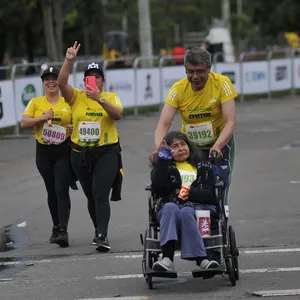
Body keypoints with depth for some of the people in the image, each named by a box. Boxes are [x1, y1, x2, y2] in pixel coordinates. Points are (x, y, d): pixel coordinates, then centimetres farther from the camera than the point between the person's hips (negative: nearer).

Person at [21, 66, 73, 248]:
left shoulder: (68, 102, 4)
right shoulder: (36, 103, 7)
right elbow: (24, 123, 0)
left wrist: (74, 127, -12)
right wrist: (42, 118, -14)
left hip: (64, 151, -2)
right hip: (44, 151, 3)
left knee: (62, 190, -13)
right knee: (52, 191, 11)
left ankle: (64, 231, -19)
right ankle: (56, 227, 25)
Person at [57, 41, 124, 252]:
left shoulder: (111, 97, 1)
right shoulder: (76, 97, 3)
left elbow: (118, 115, -17)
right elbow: (62, 83, -13)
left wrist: (100, 100, -29)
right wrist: (69, 61, -24)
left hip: (106, 153, -3)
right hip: (81, 154, 3)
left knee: (101, 195, -16)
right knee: (91, 196, 15)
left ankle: (103, 236, -22)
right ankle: (99, 231, 33)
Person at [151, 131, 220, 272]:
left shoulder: (200, 167, 25)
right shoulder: (162, 167, 23)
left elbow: (210, 193, 12)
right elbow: (157, 189, 1)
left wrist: (191, 194, -7)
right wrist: (163, 160, -1)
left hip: (194, 208, 0)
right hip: (167, 208, 0)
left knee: (185, 212, -35)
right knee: (171, 207, -36)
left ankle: (201, 260, -47)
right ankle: (167, 259, -51)